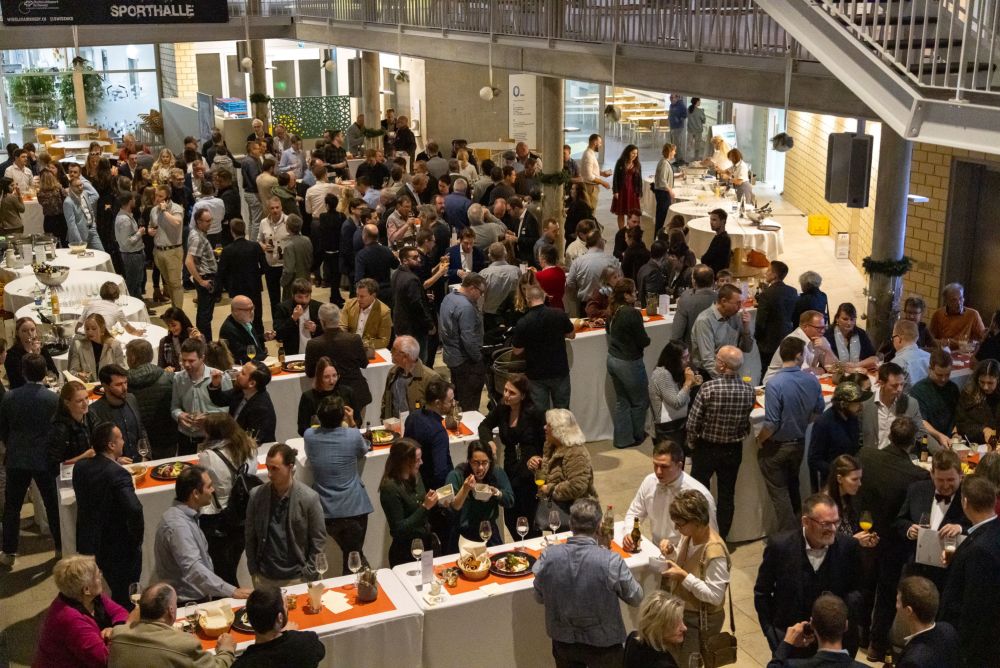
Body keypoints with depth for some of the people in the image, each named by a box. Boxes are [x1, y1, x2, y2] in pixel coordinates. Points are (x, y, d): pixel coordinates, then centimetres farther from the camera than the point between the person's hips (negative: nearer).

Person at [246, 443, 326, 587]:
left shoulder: (309, 498, -11)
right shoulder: (256, 495, -5)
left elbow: (318, 539, -4)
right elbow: (250, 536, 5)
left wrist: (308, 574, -6)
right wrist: (253, 570, 3)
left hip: (295, 578, -2)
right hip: (263, 577, 2)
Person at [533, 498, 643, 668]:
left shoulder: (548, 557, -17)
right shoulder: (611, 561, -27)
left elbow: (539, 598, 0)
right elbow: (636, 598, -10)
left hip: (563, 642, 3)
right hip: (603, 644, -2)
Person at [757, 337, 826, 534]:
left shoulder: (775, 384, -27)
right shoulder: (812, 381, -11)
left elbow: (771, 424, -26)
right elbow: (819, 411, 3)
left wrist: (760, 440, -8)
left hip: (776, 446, -5)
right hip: (799, 443, 6)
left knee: (778, 491, 10)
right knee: (793, 486, 25)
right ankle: (798, 529, 39)